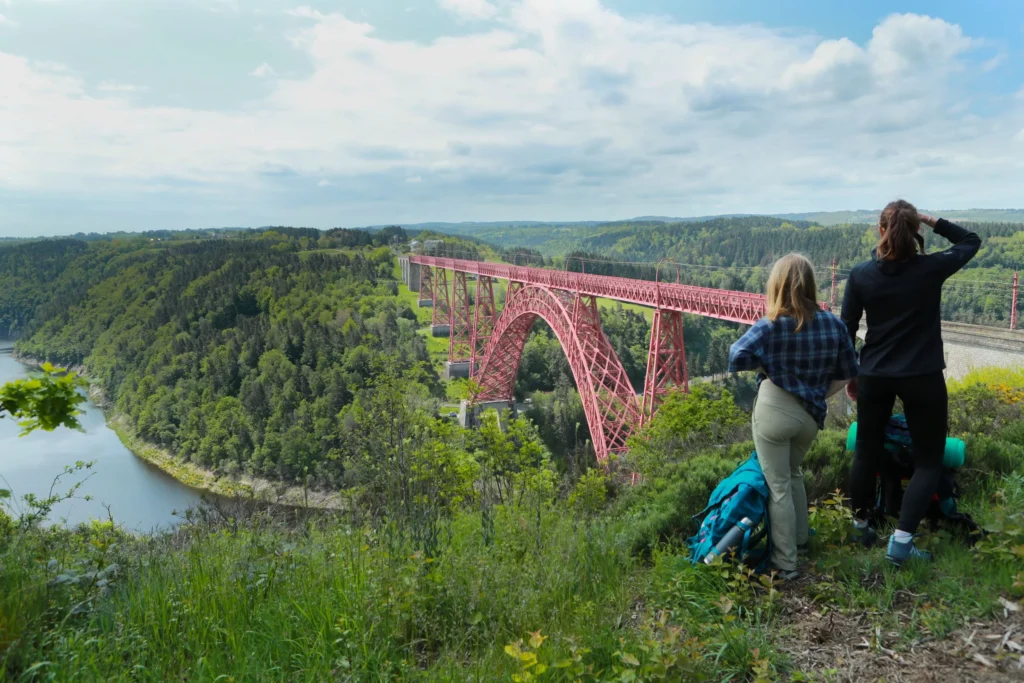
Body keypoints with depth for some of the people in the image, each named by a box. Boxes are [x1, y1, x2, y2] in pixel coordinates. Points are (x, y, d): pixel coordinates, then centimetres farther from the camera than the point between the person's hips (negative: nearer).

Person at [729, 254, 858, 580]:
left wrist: (765, 362, -2)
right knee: (793, 472, 28)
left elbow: (736, 359, -21)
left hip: (774, 410, -5)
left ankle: (785, 563, 15)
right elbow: (847, 373, 6)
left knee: (778, 486, 6)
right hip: (812, 414, 5)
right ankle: (799, 538, 43)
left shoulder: (769, 327, -13)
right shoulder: (834, 324, 0)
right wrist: (819, 394, 17)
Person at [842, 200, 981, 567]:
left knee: (866, 451, 17)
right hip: (923, 378, -2)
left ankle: (861, 525, 33)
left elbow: (846, 330, -1)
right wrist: (932, 221, 4)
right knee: (929, 460, 9)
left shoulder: (860, 275, -7)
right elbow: (972, 240, 12)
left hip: (874, 376, 2)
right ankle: (900, 541, 1)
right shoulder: (932, 269, -10)